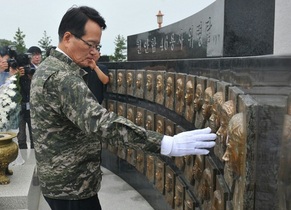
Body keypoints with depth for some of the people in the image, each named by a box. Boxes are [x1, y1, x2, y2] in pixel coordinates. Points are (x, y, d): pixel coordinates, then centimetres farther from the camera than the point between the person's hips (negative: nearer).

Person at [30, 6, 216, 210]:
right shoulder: (61, 76, -26)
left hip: (60, 178, 10)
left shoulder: (49, 68, 8)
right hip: (72, 185, -10)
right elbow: (100, 120, -39)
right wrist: (167, 144, -43)